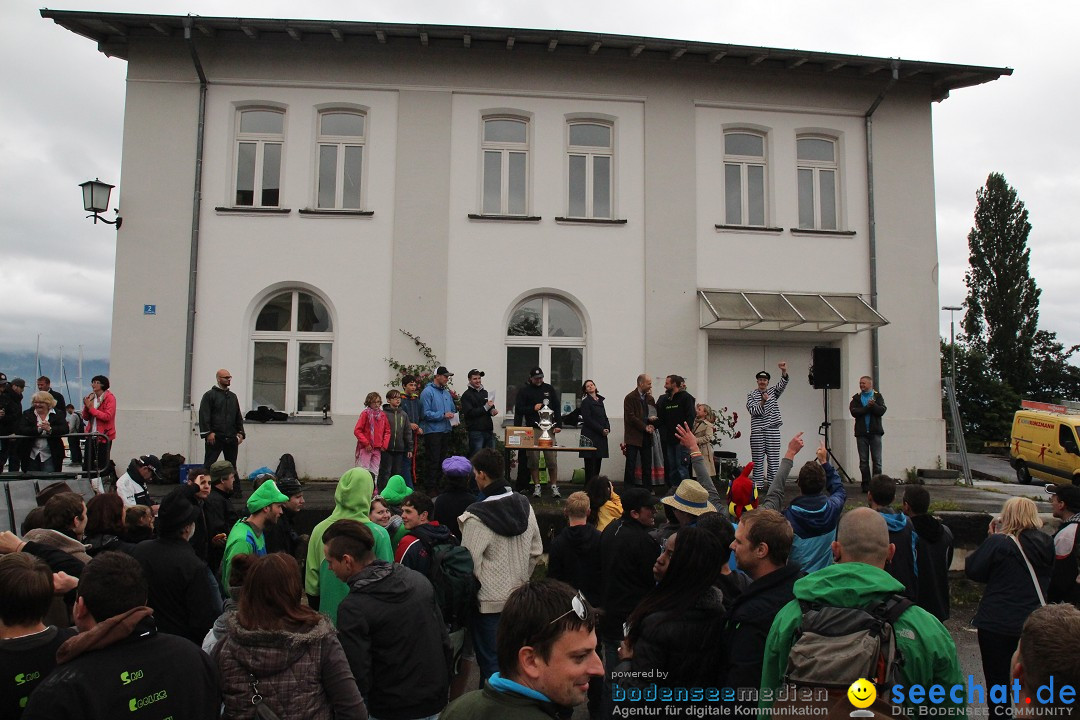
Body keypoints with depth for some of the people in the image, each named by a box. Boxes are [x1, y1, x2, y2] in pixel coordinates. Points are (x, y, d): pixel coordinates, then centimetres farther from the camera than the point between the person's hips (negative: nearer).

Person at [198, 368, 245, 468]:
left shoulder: (233, 396, 18)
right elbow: (204, 416, -9)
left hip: (231, 438, 6)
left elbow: (238, 417, 20)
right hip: (214, 437, -6)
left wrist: (241, 432, 10)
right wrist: (208, 433, -17)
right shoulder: (209, 395, -1)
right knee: (209, 465, -4)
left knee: (232, 466, 8)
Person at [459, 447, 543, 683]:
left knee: (491, 663, 8)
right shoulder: (524, 505, -1)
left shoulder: (476, 517, -21)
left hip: (489, 602, -6)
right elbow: (537, 551, 7)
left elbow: (470, 564, -17)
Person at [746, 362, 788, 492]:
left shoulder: (773, 392, 12)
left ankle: (772, 485, 2)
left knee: (773, 460, -1)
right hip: (757, 432, -1)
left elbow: (782, 384, -6)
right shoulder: (751, 396, 8)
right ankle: (758, 485, 4)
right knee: (758, 460, 0)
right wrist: (763, 401, -20)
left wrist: (784, 371, -24)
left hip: (773, 430, 1)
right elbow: (752, 411, -6)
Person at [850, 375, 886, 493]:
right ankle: (866, 485, 8)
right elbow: (853, 412, -6)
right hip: (861, 433, 2)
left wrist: (873, 405, -21)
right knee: (863, 461, 3)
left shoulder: (878, 396, 8)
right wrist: (868, 407, -12)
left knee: (877, 460, -3)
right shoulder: (856, 398, 11)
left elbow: (882, 410, -7)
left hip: (875, 432, -2)